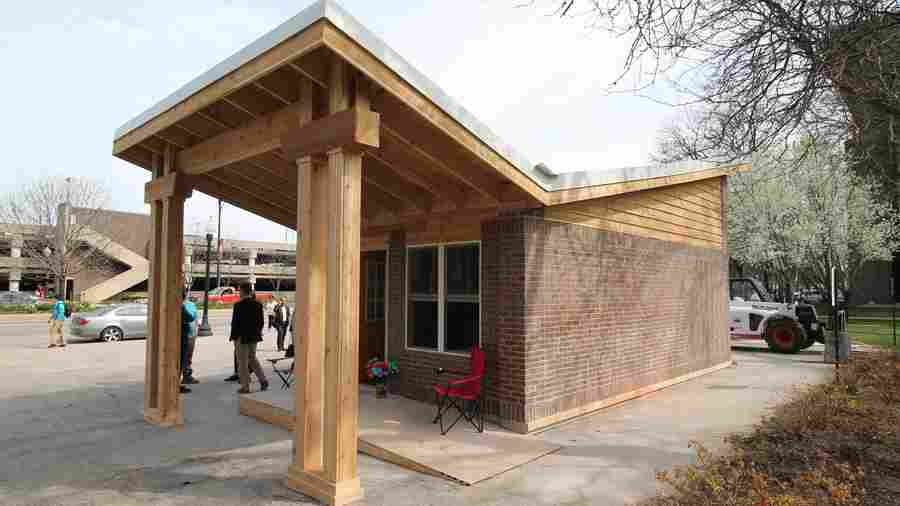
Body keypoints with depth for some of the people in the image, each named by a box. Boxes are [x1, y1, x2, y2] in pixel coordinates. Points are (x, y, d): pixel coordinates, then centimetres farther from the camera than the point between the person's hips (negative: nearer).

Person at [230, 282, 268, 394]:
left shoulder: (239, 305, -15)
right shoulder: (258, 304, 3)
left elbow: (235, 322, -15)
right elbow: (261, 321, 7)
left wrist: (234, 337, -6)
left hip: (241, 337, -6)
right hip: (254, 336, 6)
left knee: (242, 362, 4)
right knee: (252, 358, 21)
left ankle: (245, 387, 9)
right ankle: (263, 380, 12)